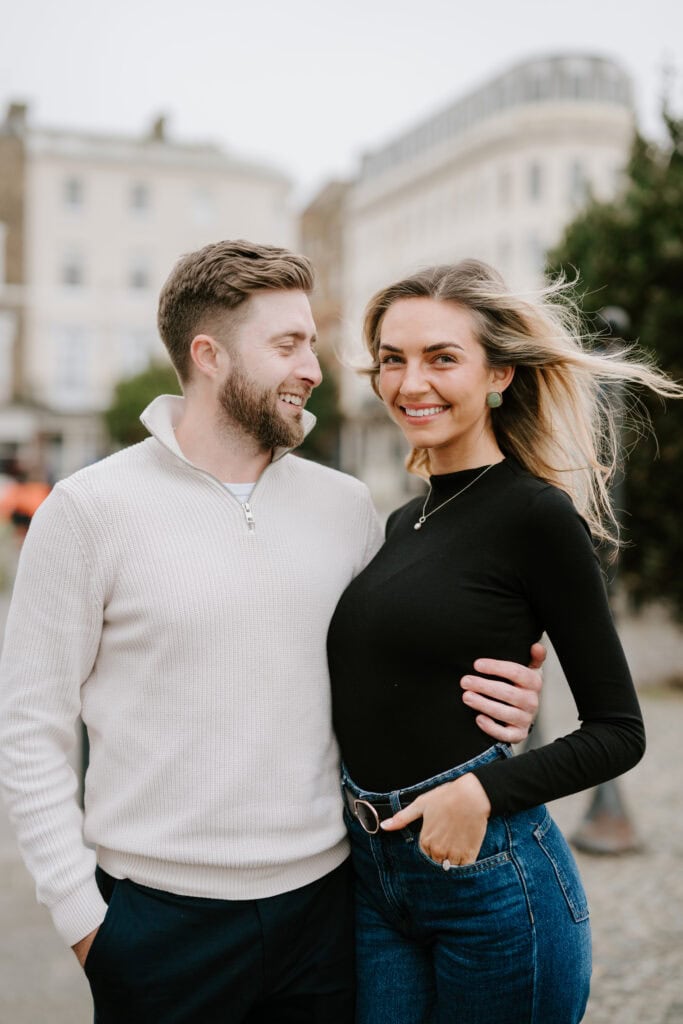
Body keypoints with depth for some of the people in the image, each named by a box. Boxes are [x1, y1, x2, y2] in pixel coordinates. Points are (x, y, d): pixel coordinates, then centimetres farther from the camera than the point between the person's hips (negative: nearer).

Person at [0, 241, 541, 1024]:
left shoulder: (347, 506, 2)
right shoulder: (90, 509, -9)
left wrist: (493, 700, -7)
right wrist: (79, 911, -7)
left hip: (323, 897, 3)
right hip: (160, 918, -3)